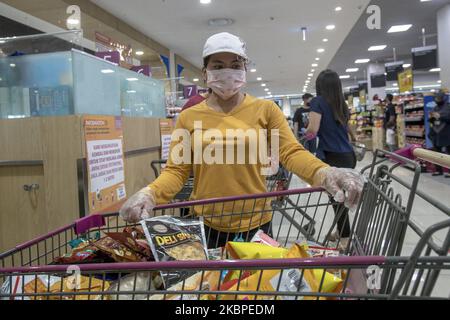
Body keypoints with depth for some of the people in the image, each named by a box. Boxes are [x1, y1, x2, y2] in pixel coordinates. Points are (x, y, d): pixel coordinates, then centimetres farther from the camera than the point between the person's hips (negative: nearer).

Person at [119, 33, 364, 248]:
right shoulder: (188, 117, 0)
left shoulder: (266, 109, -1)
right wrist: (149, 194, -23)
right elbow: (176, 170, -3)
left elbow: (291, 152, -9)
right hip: (206, 226, 0)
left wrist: (323, 173, -30)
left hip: (256, 223, 0)